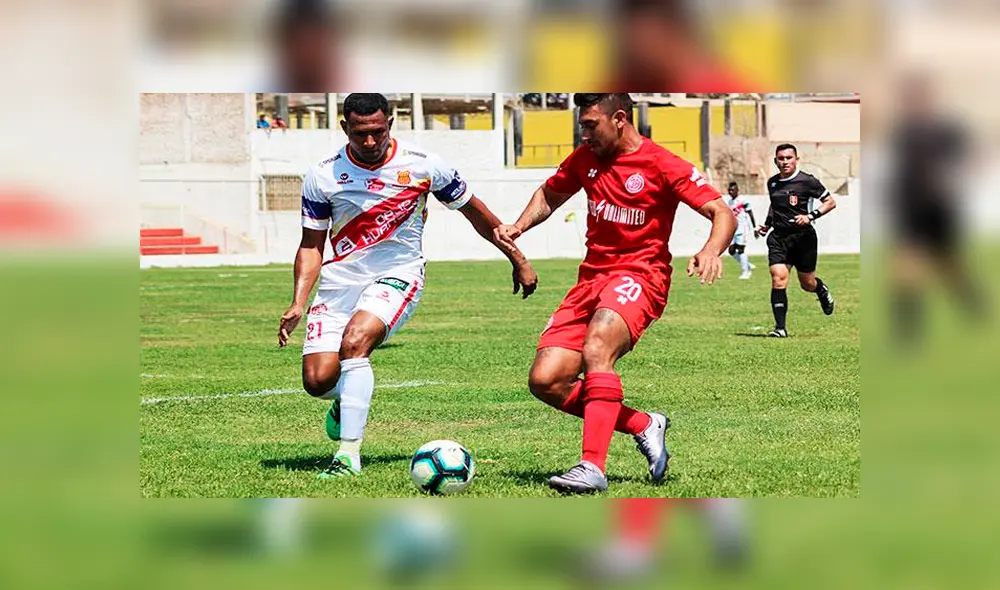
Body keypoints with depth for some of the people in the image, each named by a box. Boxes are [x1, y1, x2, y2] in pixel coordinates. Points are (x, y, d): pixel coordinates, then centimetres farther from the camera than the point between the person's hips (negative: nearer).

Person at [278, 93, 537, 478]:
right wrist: (298, 303, -7)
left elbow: (474, 212, 9)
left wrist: (518, 259, 15)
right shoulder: (323, 176, -3)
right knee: (318, 380, -10)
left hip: (398, 274, -2)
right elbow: (311, 245, 6)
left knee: (354, 341, -31)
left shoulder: (422, 166, -5)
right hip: (340, 279, 3)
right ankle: (348, 400, 29)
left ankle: (349, 453, -28)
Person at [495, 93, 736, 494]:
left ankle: (593, 467, -41)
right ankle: (644, 426, 8)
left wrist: (711, 251, -33)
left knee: (596, 348, -36)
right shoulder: (585, 159, 9)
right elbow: (549, 195, 28)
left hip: (640, 275, -7)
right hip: (592, 276, 7)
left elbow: (722, 214, -11)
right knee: (545, 381, -8)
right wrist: (519, 226, 8)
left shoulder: (662, 165, -8)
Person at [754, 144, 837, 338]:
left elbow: (830, 202, -5)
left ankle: (822, 290, 47)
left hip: (803, 236, -3)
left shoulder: (807, 181, -8)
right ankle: (780, 327, -16)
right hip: (778, 237, 3)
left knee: (808, 284, 8)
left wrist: (811, 216, -19)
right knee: (778, 277, -16)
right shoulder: (772, 183, 9)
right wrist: (767, 224, 16)